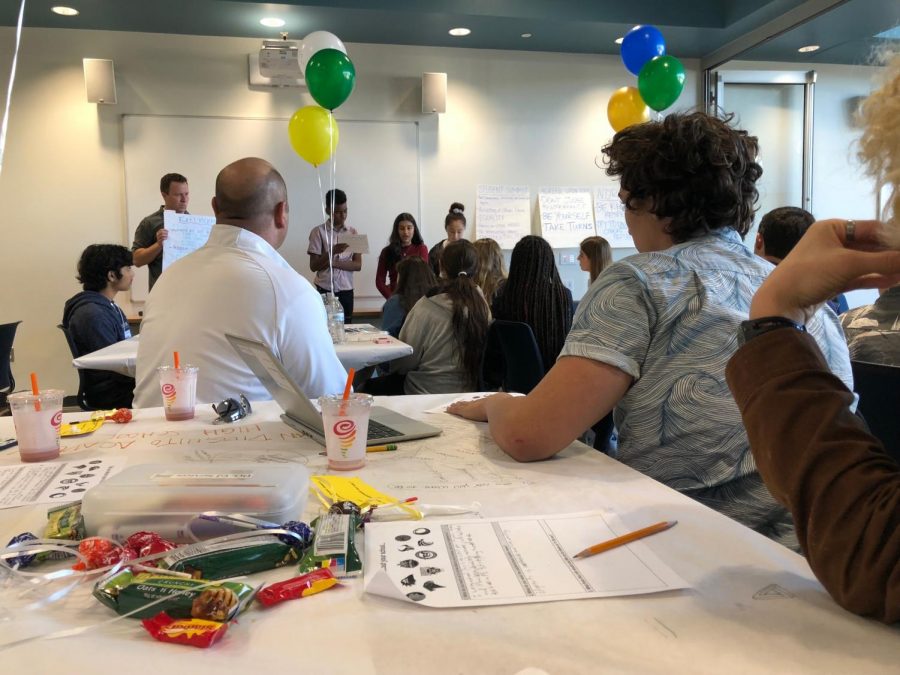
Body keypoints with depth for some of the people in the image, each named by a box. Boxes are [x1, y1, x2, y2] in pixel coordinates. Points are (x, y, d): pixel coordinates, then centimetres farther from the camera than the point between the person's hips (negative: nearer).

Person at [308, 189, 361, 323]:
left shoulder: (352, 233, 6)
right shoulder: (318, 232, -3)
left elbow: (358, 265, 0)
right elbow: (314, 266, -7)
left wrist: (333, 262, -13)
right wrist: (333, 251, -21)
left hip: (346, 291, 3)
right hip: (324, 291, -3)